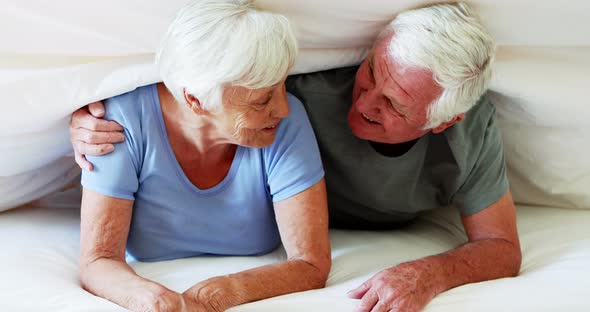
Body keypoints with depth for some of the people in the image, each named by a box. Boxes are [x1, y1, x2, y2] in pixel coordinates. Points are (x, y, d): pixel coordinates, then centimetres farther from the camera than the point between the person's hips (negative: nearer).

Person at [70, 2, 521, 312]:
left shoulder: (474, 127, -34)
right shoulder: (310, 91, -40)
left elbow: (502, 250, -25)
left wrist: (430, 274, -46)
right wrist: (90, 117, -44)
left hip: (397, 241, 3)